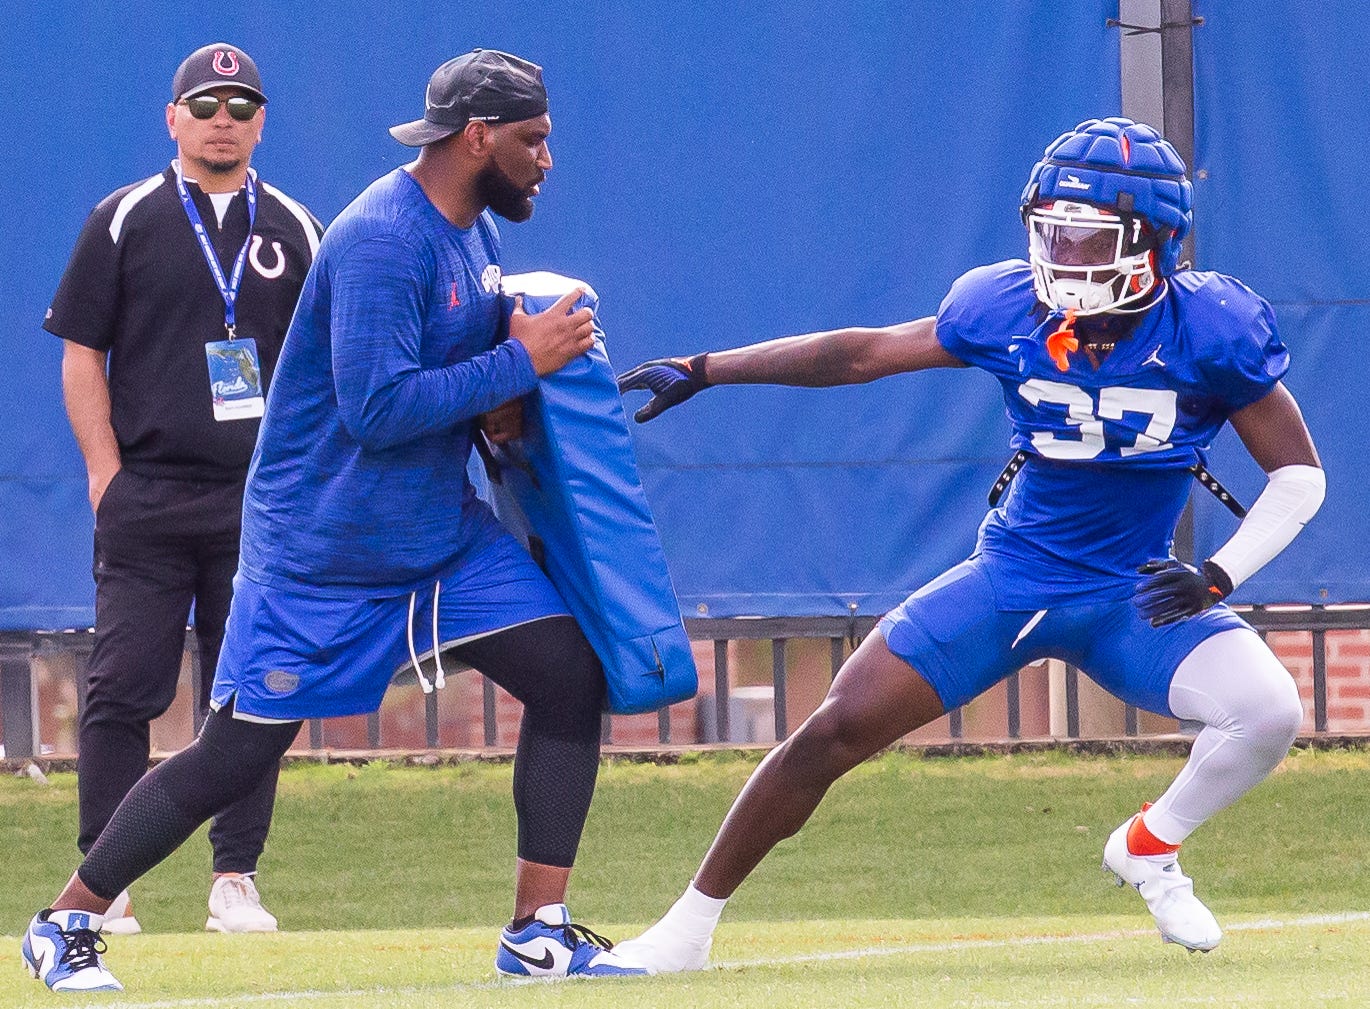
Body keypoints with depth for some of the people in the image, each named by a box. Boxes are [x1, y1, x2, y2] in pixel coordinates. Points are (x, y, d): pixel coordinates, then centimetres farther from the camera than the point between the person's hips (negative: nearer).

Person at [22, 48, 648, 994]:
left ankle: (541, 931, 1)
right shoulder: (382, 241, -23)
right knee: (237, 753, -5)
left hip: (445, 530, 8)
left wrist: (495, 405, -1)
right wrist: (520, 363, -24)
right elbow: (376, 409, -30)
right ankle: (67, 923, 10)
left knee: (571, 676, -4)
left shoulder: (474, 231, 6)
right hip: (324, 550, -8)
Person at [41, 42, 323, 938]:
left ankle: (236, 880, 8)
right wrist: (107, 477, -5)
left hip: (260, 503, 2)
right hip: (146, 496, -2)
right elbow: (82, 355, 4)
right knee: (123, 690, -5)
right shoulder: (126, 221, 5)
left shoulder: (296, 232, 11)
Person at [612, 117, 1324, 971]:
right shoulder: (1010, 310, -10)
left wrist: (1218, 577, -21)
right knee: (835, 732, -8)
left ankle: (1151, 849, 4)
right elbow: (861, 354, 1)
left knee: (1269, 710, -26)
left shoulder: (1211, 330, -16)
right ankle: (691, 925, 7)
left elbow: (1299, 474, -8)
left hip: (1135, 597, -1)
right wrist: (700, 372, 1)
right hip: (1013, 578, 1)